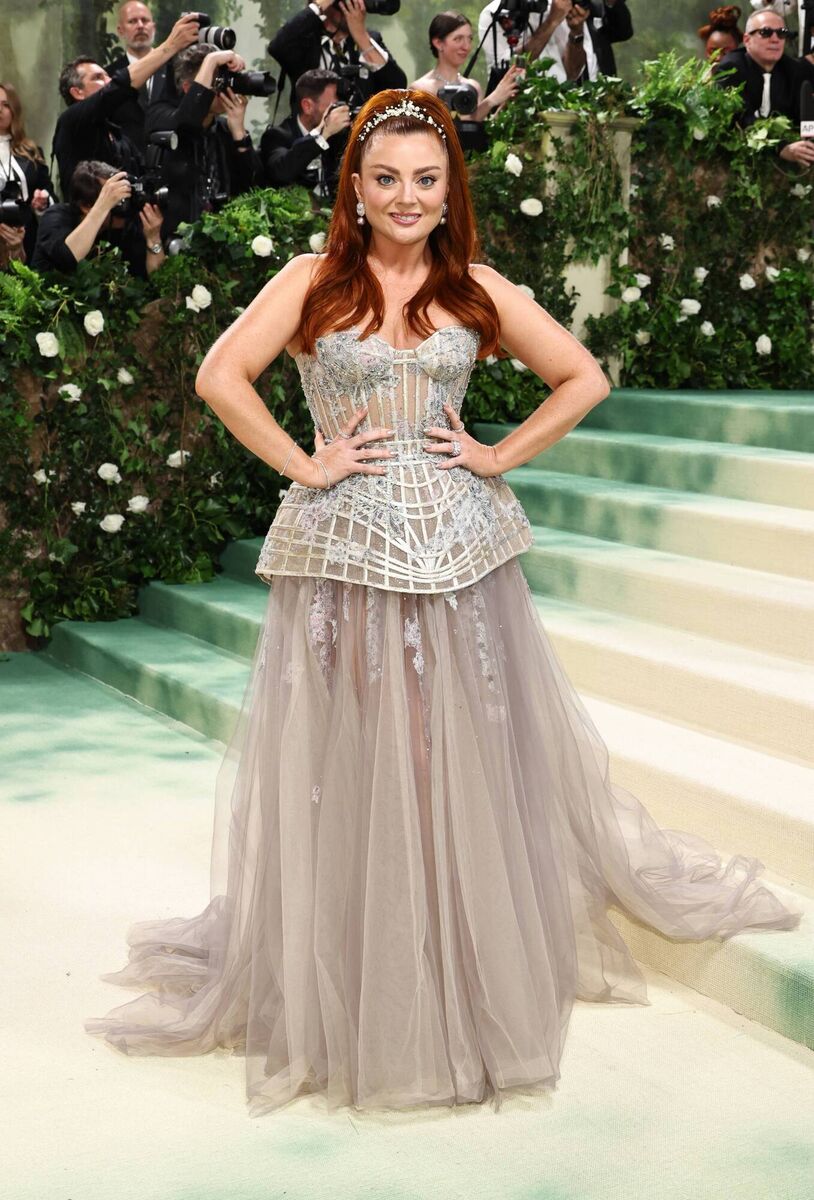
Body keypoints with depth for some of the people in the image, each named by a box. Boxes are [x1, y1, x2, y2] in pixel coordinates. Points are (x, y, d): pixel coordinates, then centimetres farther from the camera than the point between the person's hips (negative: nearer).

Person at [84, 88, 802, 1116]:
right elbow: (220, 376, -7)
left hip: (457, 548, 2)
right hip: (344, 549, -1)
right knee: (347, 762, 5)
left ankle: (478, 980, 25)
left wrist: (498, 456, 1)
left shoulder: (476, 291, 6)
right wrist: (303, 465, -9)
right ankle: (346, 986, 20)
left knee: (468, 757, 8)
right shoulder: (313, 281, 1)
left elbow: (583, 378, 10)